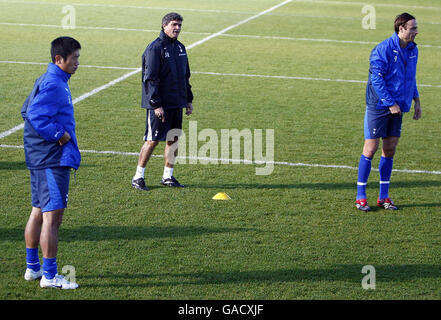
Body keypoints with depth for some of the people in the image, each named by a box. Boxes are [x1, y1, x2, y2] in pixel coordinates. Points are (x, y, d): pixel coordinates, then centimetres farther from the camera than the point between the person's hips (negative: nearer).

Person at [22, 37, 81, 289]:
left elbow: (27, 111, 21)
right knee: (53, 216, -8)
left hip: (41, 158, 11)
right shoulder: (53, 84, -17)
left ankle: (33, 267, 27)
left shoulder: (46, 81, 15)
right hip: (53, 159, -11)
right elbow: (36, 116, -26)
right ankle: (49, 276, -5)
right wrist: (59, 135, -16)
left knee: (39, 212, 17)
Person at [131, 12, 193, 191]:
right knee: (152, 140, -4)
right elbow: (150, 79, -16)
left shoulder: (180, 48, 13)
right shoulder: (155, 48, -12)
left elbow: (185, 76, 22)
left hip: (177, 103, 8)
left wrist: (188, 99, 18)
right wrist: (156, 105, -19)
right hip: (159, 105, -8)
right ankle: (138, 177, 6)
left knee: (173, 140, 9)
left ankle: (168, 176, 20)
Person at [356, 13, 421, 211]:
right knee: (370, 150, -3)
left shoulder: (412, 50, 8)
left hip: (397, 108, 7)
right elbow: (376, 79, -17)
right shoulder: (383, 50, -16)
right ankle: (360, 197, 5)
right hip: (378, 106, -7)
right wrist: (390, 104, -17)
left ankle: (383, 196, 16)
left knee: (389, 150, 8)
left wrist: (416, 100, 14)